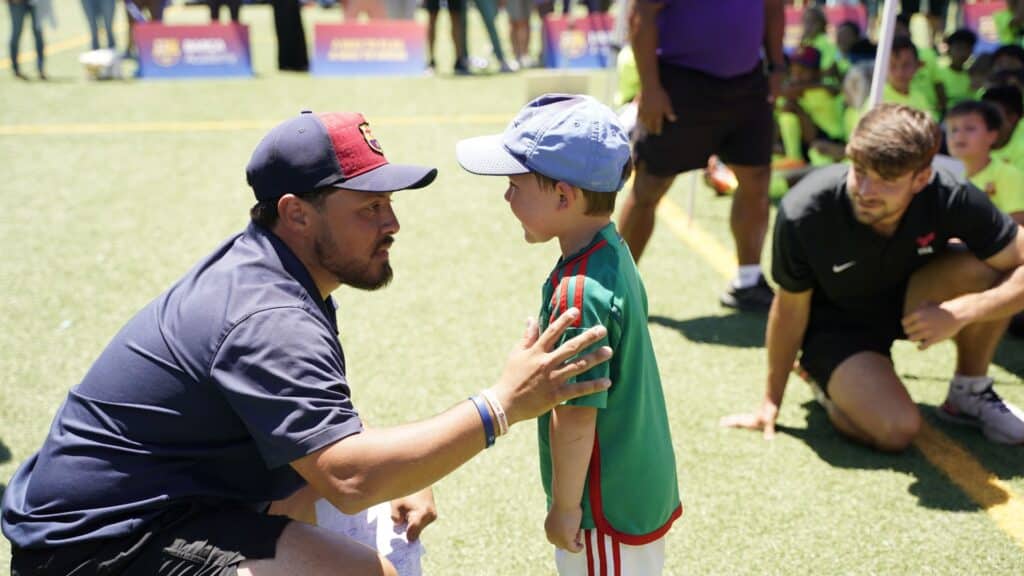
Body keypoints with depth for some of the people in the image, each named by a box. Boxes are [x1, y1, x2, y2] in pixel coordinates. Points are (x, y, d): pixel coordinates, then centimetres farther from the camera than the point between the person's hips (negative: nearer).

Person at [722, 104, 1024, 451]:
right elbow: (790, 308, -16)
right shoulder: (804, 212, -31)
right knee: (897, 429, -26)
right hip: (835, 327, -2)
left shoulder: (950, 198, -28)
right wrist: (771, 402, -6)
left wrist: (961, 313, -36)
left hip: (908, 303, 3)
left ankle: (969, 394, -1)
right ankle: (830, 383, 9)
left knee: (983, 270, -28)